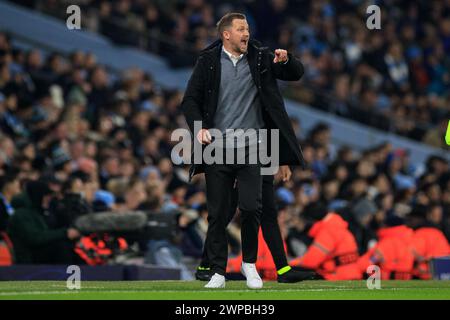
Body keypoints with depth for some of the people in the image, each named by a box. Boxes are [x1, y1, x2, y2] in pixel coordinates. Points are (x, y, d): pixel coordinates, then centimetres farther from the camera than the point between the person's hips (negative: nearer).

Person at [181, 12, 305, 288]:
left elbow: (297, 73, 10)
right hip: (217, 149, 0)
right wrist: (199, 127, -13)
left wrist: (286, 60, -12)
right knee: (217, 214, 2)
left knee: (251, 208, -10)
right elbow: (190, 100, 3)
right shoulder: (208, 61, 3)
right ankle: (218, 272, 11)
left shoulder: (260, 58, 7)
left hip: (250, 149, 0)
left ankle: (249, 263, 11)